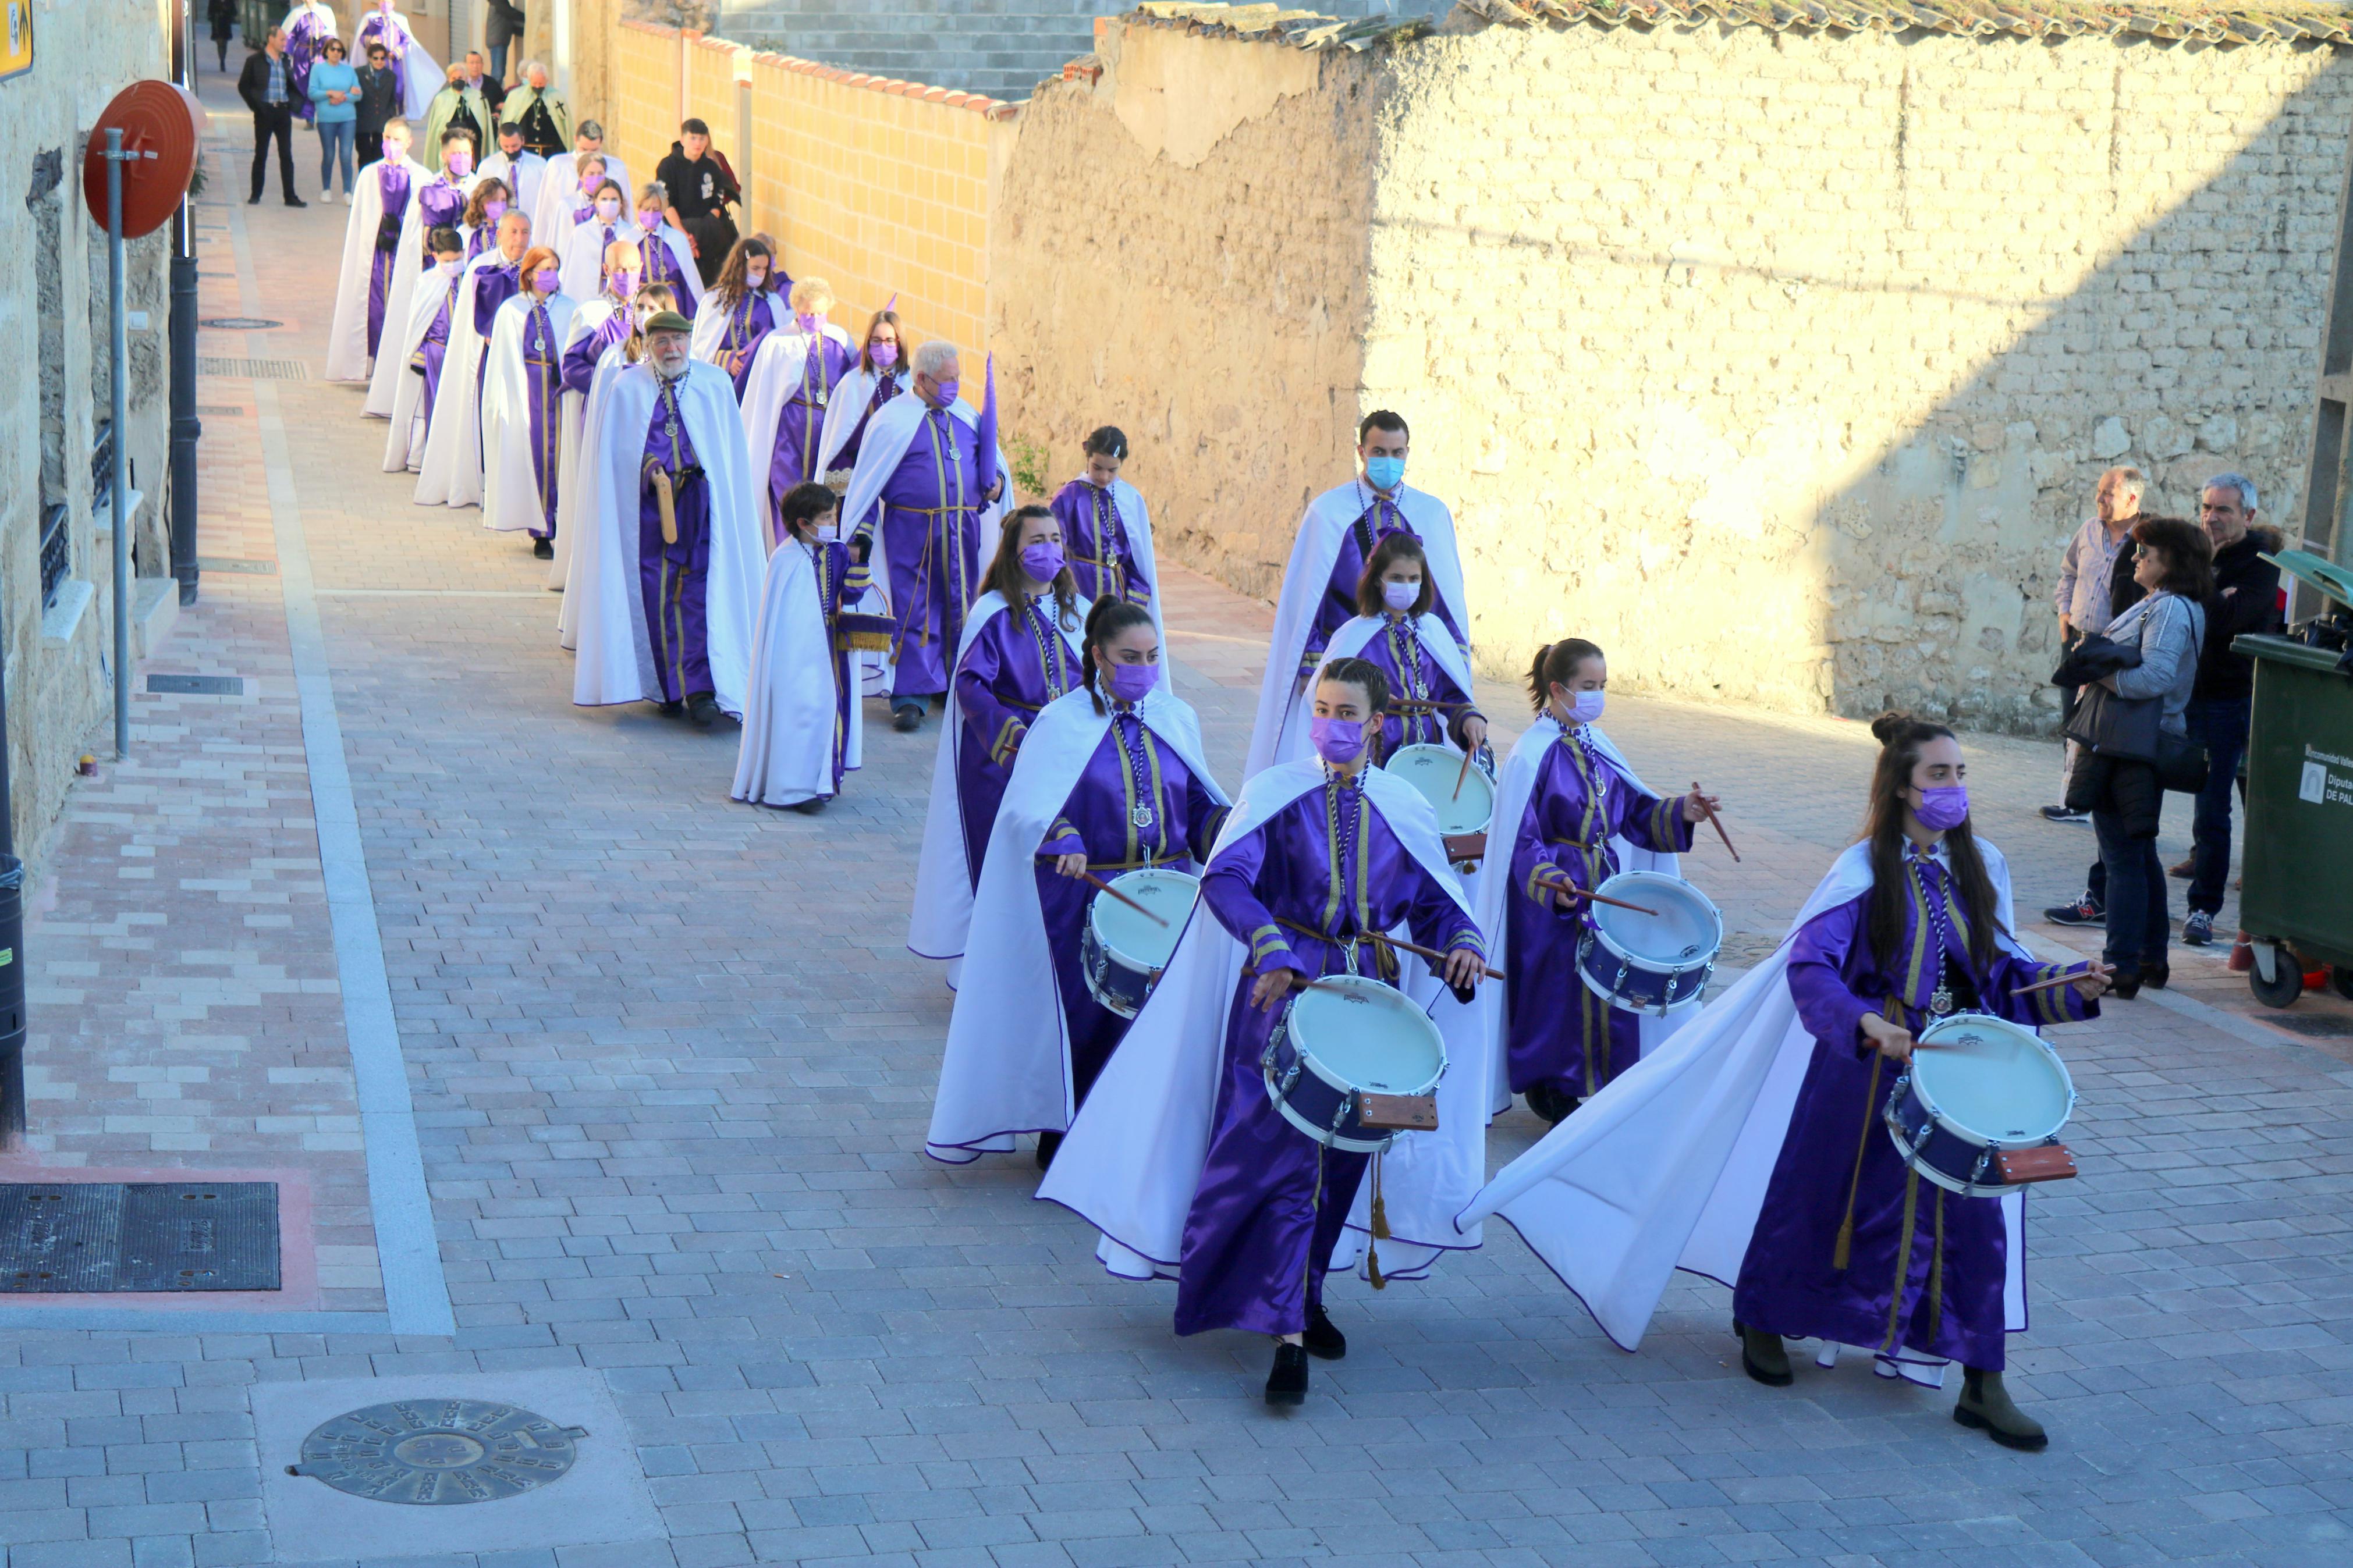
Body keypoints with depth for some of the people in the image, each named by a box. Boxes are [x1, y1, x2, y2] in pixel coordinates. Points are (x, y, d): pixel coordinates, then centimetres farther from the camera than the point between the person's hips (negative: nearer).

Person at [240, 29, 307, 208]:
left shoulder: (285, 61, 12)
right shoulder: (255, 61, -2)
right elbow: (243, 86, 0)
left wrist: (291, 103, 7)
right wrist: (255, 106, -6)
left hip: (283, 112, 4)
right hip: (265, 111, -4)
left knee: (287, 155, 2)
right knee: (261, 155, 3)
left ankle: (290, 196, 3)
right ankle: (256, 196, 10)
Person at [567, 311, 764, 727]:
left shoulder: (715, 385, 5)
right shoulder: (625, 388, 4)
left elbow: (731, 454, 9)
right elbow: (611, 454, 6)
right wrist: (648, 471, -10)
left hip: (698, 503, 0)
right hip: (647, 504, 0)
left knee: (699, 594, -9)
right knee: (656, 597, 1)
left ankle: (701, 689, -11)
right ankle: (670, 689, 11)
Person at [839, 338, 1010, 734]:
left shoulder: (967, 416, 9)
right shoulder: (893, 419, -4)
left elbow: (993, 456, 22)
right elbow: (868, 479, -1)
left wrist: (997, 481, 0)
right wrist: (861, 534, -5)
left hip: (963, 531, 4)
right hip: (911, 533, -4)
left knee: (960, 608, 10)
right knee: (913, 612, -2)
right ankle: (910, 696, 3)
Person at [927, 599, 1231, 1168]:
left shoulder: (1177, 719, 8)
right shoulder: (1061, 724, -5)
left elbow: (1200, 801, 15)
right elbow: (1028, 807, -13)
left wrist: (1229, 825, -5)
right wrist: (1063, 839, -32)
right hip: (1084, 898, -4)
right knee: (1084, 1016, 2)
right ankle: (1063, 1140, 18)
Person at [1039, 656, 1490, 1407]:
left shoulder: (1405, 810, 8)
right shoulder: (1276, 794, -3)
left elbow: (1437, 902, 10)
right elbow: (1226, 877, -17)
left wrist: (1461, 943, -12)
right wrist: (1272, 948, -33)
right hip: (1287, 990, -4)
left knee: (1343, 1156, 12)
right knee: (1288, 1155, -10)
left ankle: (1305, 1295, 31)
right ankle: (1288, 1333, -11)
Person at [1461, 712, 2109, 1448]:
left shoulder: (1979, 867, 4)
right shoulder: (1864, 871, -14)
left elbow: (1999, 967, 11)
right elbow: (1809, 965, -25)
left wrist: (2070, 985, -6)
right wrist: (1866, 1022, -41)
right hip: (1865, 1076, -4)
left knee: (1974, 1221, 1)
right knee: (1819, 1200, 10)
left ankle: (1983, 1388, 10)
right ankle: (1761, 1324, 35)